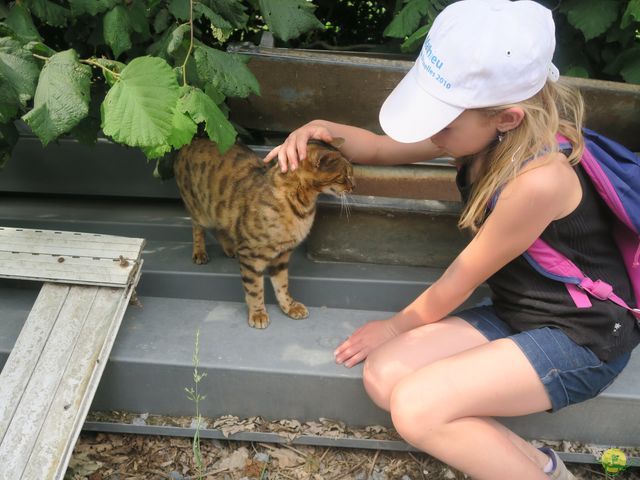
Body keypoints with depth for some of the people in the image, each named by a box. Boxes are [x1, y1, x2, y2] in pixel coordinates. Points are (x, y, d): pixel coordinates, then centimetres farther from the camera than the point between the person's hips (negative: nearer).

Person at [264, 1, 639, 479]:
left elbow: (456, 285, -17)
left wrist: (397, 326, 0)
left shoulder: (540, 180, -31)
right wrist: (324, 129, -12)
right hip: (515, 314, 8)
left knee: (416, 408, -23)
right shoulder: (488, 134, -8)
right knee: (383, 376, -9)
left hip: (581, 338, -7)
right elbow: (384, 148, 8)